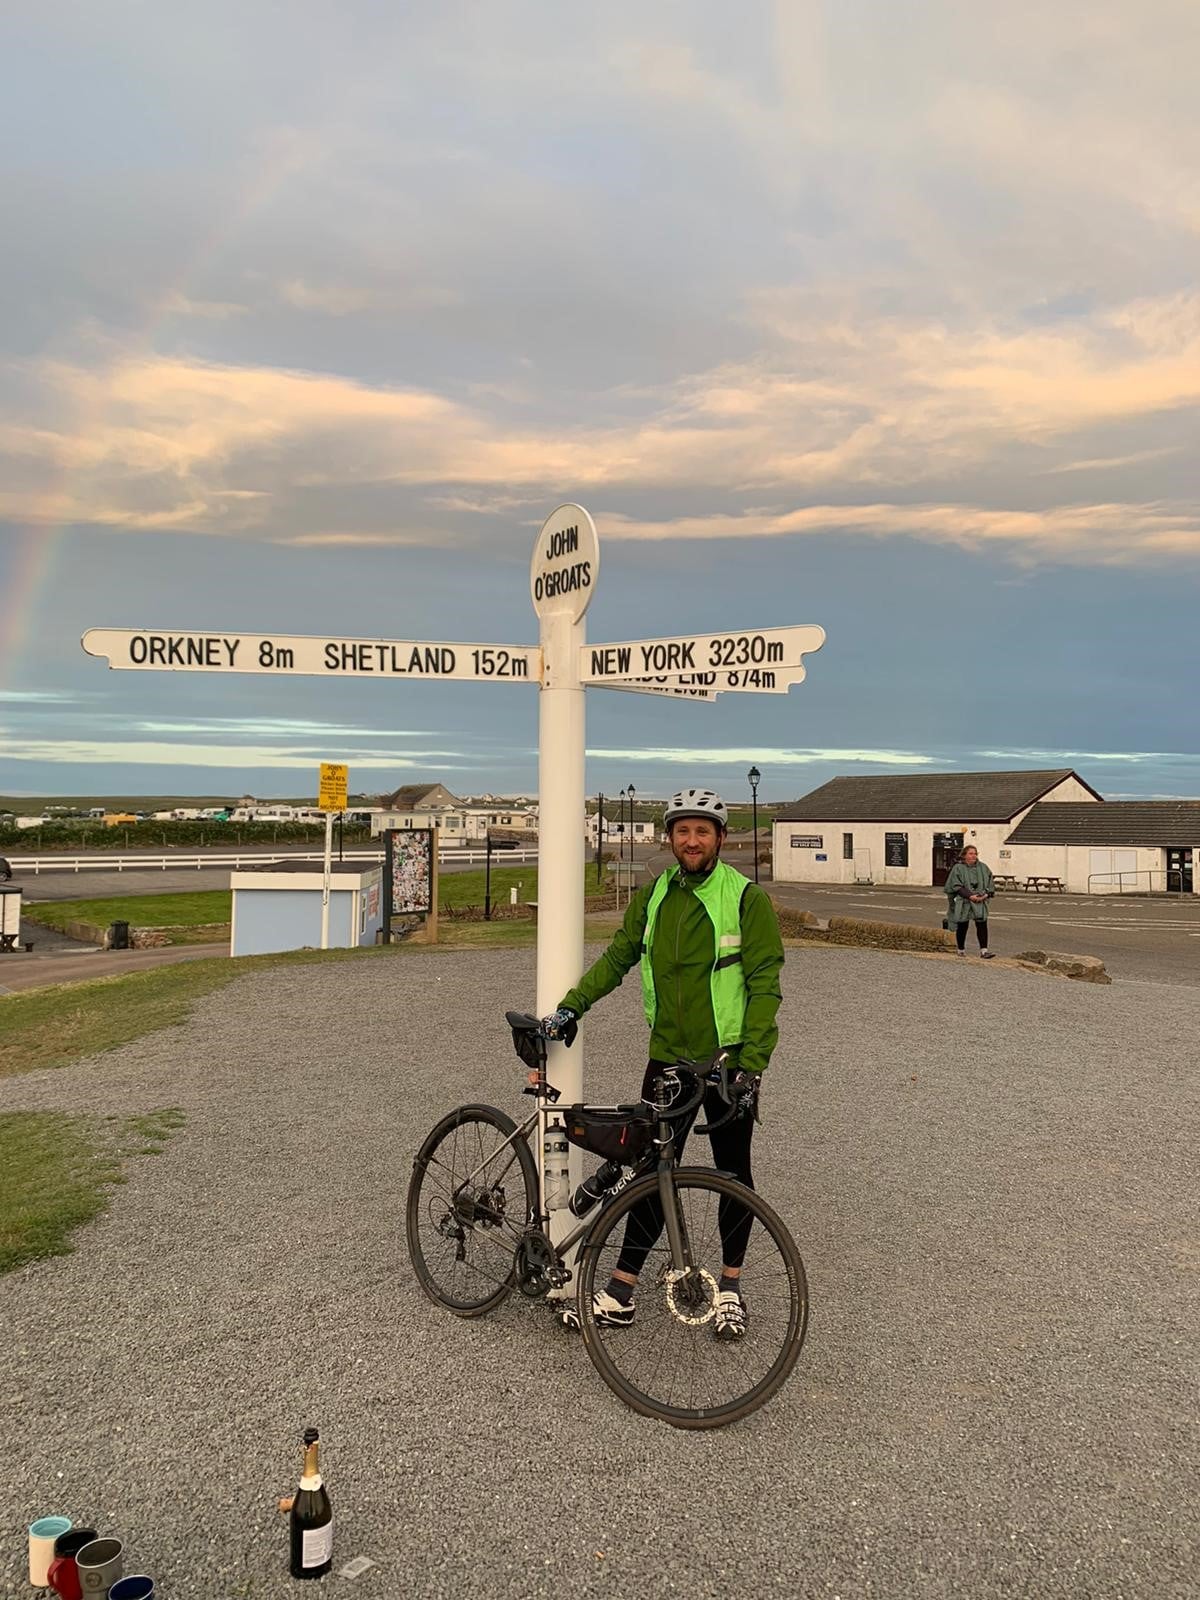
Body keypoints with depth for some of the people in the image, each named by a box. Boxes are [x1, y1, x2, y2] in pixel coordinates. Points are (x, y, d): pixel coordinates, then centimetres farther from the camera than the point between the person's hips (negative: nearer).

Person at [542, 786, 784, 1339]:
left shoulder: (747, 898, -10)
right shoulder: (654, 896, 4)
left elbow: (765, 985, -12)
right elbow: (619, 955, 9)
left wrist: (752, 1065, -18)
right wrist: (571, 1005, -2)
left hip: (729, 1060, -3)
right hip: (667, 1057, 3)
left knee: (733, 1172, 12)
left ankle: (730, 1287, 30)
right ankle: (620, 1295, 16)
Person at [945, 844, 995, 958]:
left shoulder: (983, 867, 9)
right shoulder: (958, 868, -4)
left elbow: (990, 884, 10)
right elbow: (956, 886, -10)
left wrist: (986, 894, -9)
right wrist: (970, 896, -18)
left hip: (980, 902, 3)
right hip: (963, 903, -3)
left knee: (982, 924, -8)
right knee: (962, 926, 6)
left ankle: (983, 951, -9)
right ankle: (961, 950, 22)